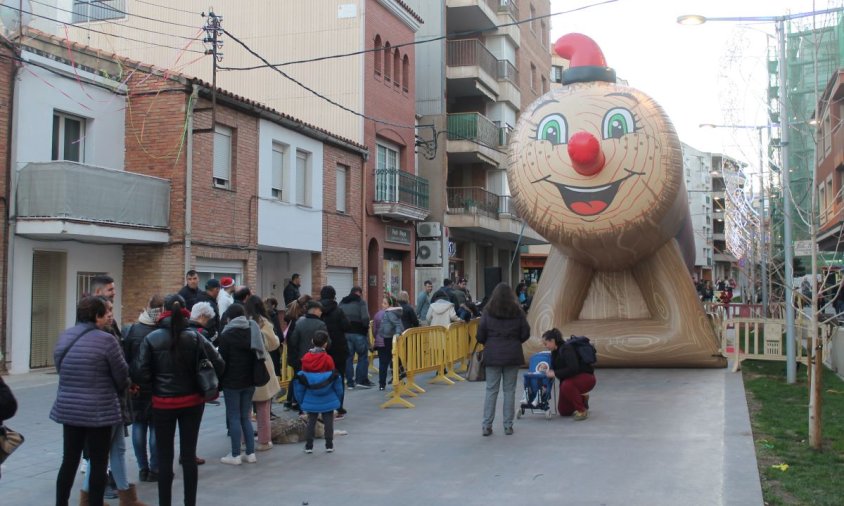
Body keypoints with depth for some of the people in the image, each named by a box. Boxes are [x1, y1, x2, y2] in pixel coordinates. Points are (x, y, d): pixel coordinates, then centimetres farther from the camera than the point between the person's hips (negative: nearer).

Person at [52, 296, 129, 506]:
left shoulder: (64, 337, 4)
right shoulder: (106, 340, -15)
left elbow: (61, 369, 12)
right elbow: (122, 375, -8)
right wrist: (118, 390, 14)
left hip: (68, 408, 6)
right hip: (99, 411, -6)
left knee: (69, 461, 16)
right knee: (98, 464, 5)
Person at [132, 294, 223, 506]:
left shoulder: (151, 339, -8)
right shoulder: (195, 337, -5)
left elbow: (140, 373, -10)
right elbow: (218, 365, -7)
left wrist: (154, 387, 6)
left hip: (163, 403, -1)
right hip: (192, 402, 1)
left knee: (165, 457, 9)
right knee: (189, 455, 10)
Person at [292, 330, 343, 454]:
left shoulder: (306, 358, -5)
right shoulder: (327, 358, -12)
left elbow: (303, 378, 0)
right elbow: (334, 378, -7)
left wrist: (301, 398, 9)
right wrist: (338, 396, 4)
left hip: (311, 398, 2)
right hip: (327, 398, -2)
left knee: (311, 421, 11)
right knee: (328, 421, 8)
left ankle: (308, 446, 11)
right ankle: (329, 445, 12)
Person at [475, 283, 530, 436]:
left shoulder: (488, 311, -3)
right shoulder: (517, 311, 0)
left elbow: (480, 334, -4)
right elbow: (526, 333, 2)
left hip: (492, 355, 0)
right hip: (512, 355, 1)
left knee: (491, 390, 4)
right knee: (509, 390, 7)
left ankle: (486, 426, 2)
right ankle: (508, 426, 9)